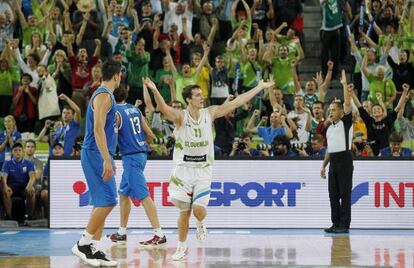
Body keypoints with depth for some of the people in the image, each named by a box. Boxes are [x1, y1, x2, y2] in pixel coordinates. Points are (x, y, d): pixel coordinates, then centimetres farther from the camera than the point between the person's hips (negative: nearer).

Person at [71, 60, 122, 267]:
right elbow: (98, 129, -22)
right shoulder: (104, 96, -13)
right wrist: (107, 160, -26)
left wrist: (108, 160, 26)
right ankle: (83, 244, -9)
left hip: (98, 156, 10)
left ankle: (93, 250, 9)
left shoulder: (104, 95, 18)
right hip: (96, 155, -10)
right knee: (107, 201, -13)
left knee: (102, 203, 9)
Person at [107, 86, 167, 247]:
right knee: (124, 193, 19)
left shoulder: (116, 112, -10)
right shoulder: (135, 109, 11)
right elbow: (150, 135, 12)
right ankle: (121, 233, 25)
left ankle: (159, 235, -15)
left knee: (143, 195, -11)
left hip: (130, 157, -9)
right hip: (141, 153, 9)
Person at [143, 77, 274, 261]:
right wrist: (155, 91, -51)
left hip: (203, 170, 1)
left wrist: (260, 87, 2)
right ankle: (181, 247, 22)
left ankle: (200, 224, 23)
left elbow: (237, 102, 1)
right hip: (184, 169, -1)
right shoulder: (180, 117, -11)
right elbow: (163, 108, -31)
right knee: (184, 212, 3)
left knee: (199, 210, -13)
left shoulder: (210, 113, -1)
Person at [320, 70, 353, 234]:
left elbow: (347, 103, -14)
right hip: (333, 162, 7)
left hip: (344, 159, -7)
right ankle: (336, 223, 12)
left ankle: (344, 225, -3)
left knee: (345, 193, -5)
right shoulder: (330, 129, 19)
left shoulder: (346, 122, -1)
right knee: (333, 193, 6)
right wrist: (324, 165, 18)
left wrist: (345, 84, -16)